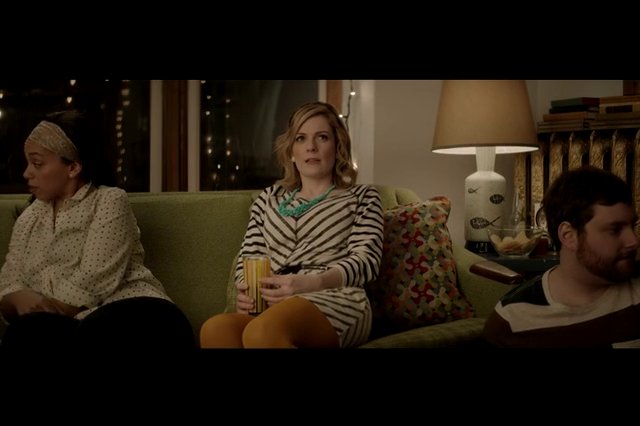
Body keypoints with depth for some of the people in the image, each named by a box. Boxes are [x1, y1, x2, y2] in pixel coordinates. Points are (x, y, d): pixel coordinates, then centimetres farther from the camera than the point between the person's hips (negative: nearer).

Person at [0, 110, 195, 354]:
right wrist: (21, 299, -9)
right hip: (68, 325, 5)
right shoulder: (29, 219, 23)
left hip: (127, 314, -4)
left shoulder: (110, 201, 4)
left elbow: (91, 284, -7)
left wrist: (40, 313, -6)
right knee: (25, 333, -32)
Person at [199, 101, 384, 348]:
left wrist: (309, 284, -18)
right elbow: (248, 258, 21)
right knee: (214, 329, -35)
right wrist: (246, 291, -5)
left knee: (261, 332, -39)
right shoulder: (268, 199, 27)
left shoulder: (362, 197, 17)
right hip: (274, 307, 3)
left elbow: (366, 260, 1)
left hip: (334, 303, -3)